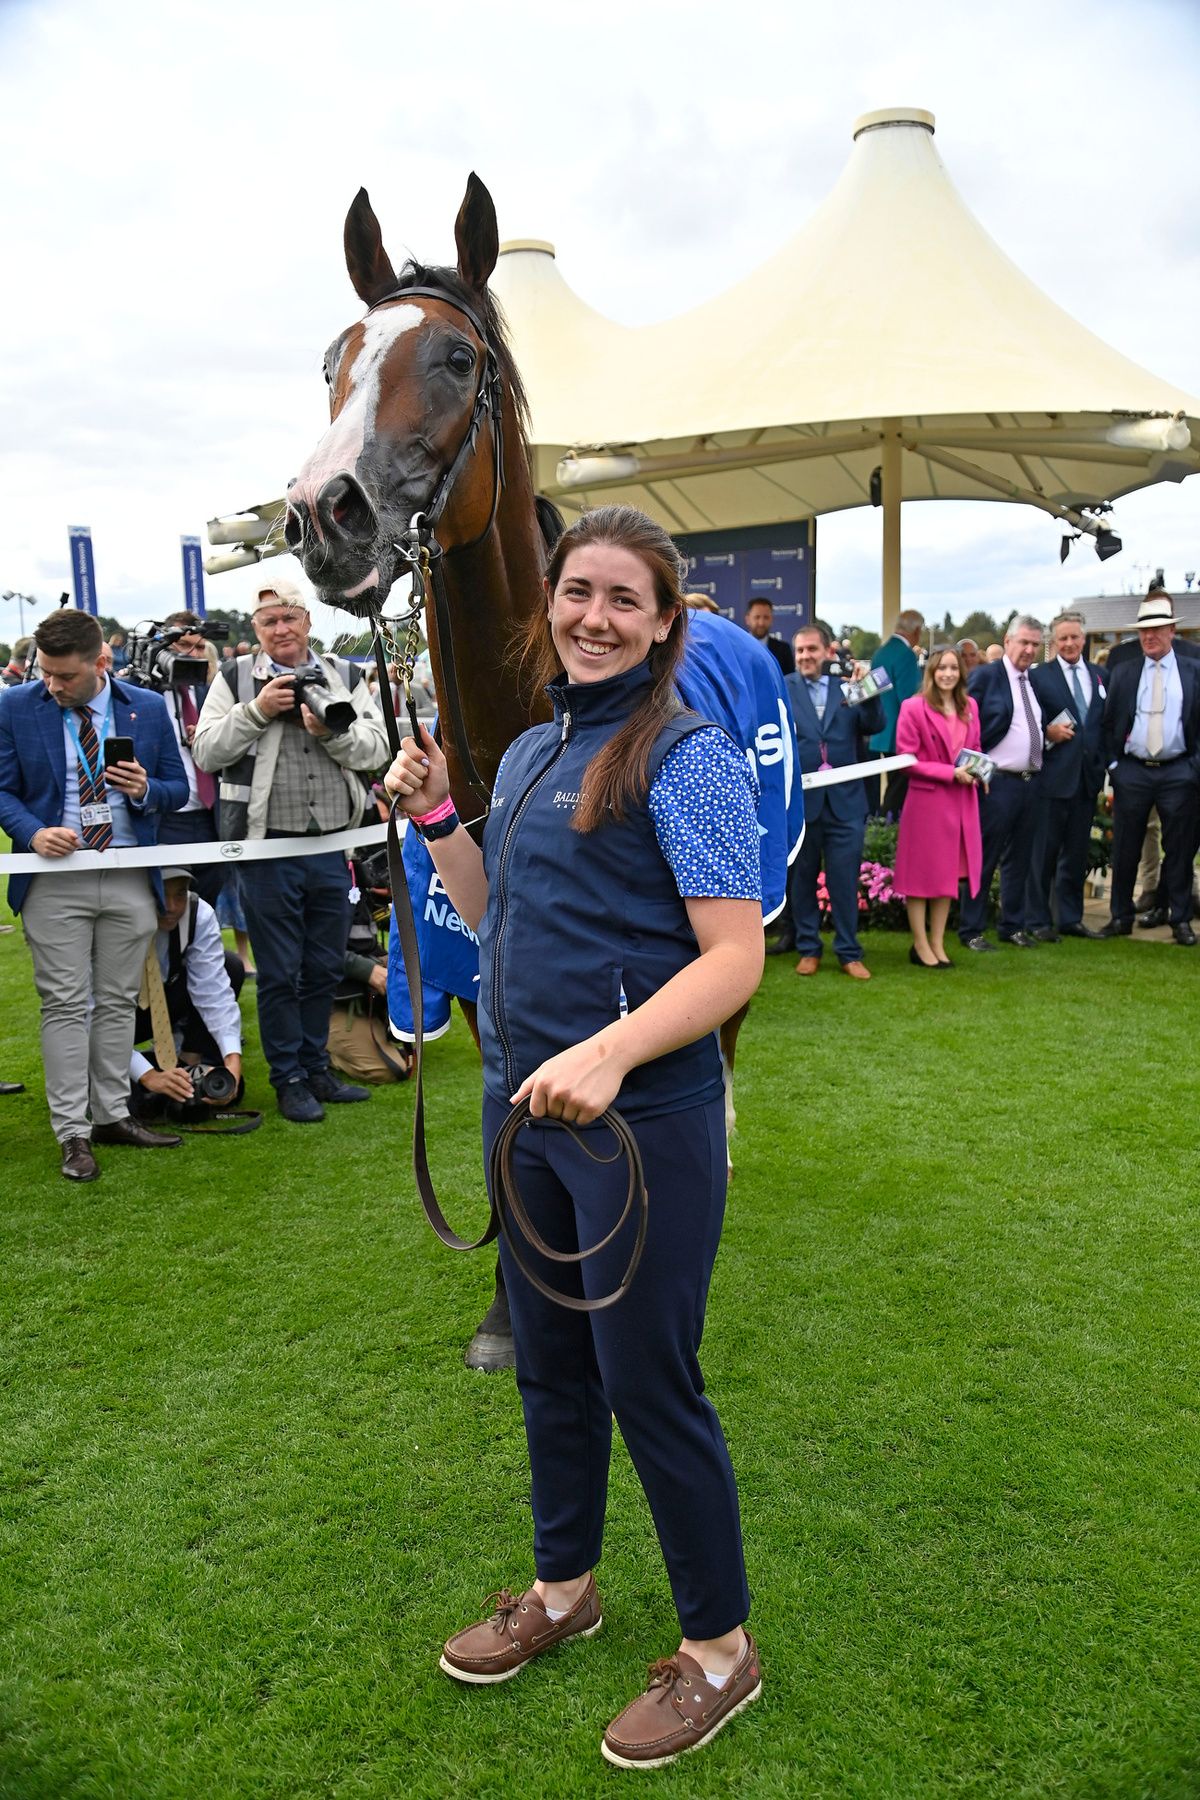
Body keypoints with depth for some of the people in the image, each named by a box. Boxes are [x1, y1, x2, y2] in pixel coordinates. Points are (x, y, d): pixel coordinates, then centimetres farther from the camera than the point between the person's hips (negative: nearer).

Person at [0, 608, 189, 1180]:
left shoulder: (149, 708, 3)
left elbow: (178, 788, 8)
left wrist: (145, 790, -14)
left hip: (131, 880, 2)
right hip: (55, 879, -1)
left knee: (118, 1002, 9)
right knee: (65, 1006, 0)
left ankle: (112, 1115, 21)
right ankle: (73, 1132, 7)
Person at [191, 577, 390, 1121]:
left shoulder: (344, 677, 7)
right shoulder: (236, 678, 3)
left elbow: (376, 751, -1)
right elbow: (206, 753, -4)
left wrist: (332, 729, -17)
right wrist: (257, 710, -14)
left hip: (331, 847, 3)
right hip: (267, 848, -3)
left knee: (324, 968, 14)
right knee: (279, 972, 5)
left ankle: (315, 1069, 29)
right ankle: (288, 1080, 19)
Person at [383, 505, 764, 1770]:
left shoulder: (686, 756, -13)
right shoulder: (528, 751, 10)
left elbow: (735, 957, -19)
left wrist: (610, 1052, -32)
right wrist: (432, 816, 5)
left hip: (644, 1118, -7)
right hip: (523, 1101, 7)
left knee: (648, 1382, 5)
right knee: (548, 1361, 21)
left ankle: (719, 1648, 30)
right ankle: (564, 1587, 45)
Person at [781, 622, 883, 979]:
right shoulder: (781, 689, 3)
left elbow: (874, 725, -4)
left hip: (845, 799, 0)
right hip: (799, 798, 0)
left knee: (845, 879, 5)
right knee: (801, 878, 10)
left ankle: (849, 953, 15)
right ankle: (807, 949, 23)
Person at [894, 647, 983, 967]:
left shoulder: (969, 707, 8)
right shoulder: (913, 708, -10)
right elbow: (906, 759, -12)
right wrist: (951, 773, -17)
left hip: (961, 800, 6)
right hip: (927, 799, -6)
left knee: (949, 872, 11)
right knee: (922, 873, 3)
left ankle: (937, 944, 22)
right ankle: (920, 946, 13)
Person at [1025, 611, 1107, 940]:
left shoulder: (1099, 676, 11)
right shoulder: (1038, 676, -3)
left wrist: (1106, 764, 3)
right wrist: (1048, 736, -20)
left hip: (1089, 776, 5)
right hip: (1054, 775, -5)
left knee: (1077, 852, 12)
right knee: (1045, 851, 0)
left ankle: (1070, 918, 21)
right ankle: (1038, 921, 9)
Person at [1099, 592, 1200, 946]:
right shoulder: (1122, 671, 6)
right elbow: (1109, 721, 7)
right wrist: (1113, 763, -1)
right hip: (1132, 771, 1)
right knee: (1125, 849, 6)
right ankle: (1121, 917, 17)